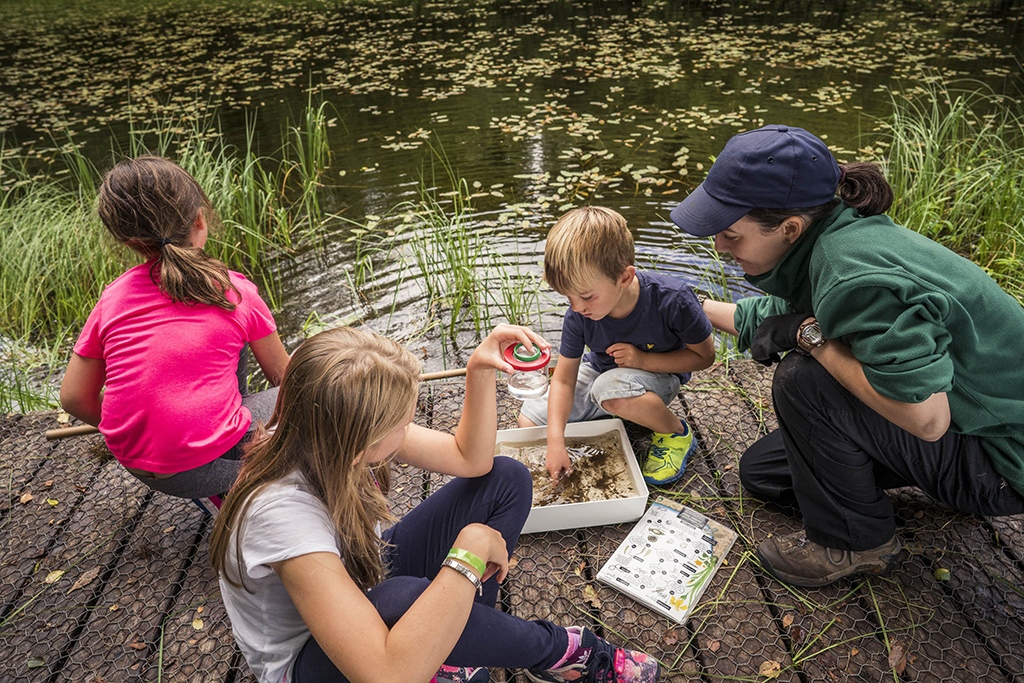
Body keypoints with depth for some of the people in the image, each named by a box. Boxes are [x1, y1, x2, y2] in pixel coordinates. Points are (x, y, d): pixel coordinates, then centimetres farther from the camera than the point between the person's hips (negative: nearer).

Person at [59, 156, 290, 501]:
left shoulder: (113, 298, 2)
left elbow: (75, 398, 7)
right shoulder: (235, 291, -6)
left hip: (136, 465, 5)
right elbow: (282, 376, 6)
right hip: (206, 468, -5)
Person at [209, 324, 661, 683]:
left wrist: (480, 370, -25)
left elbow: (470, 459, -10)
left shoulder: (342, 431, -20)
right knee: (404, 599, -43)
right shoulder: (282, 510, -40)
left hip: (366, 579, 7)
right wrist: (471, 547, -39)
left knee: (507, 480, -5)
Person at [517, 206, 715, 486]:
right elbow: (563, 379, -15)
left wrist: (643, 360, -28)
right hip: (600, 370, 5)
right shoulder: (578, 315, -21)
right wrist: (555, 442, -26)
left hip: (658, 374, -5)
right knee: (529, 421, -1)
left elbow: (704, 355, -16)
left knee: (612, 391, -41)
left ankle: (676, 432, -10)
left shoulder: (672, 300, -32)